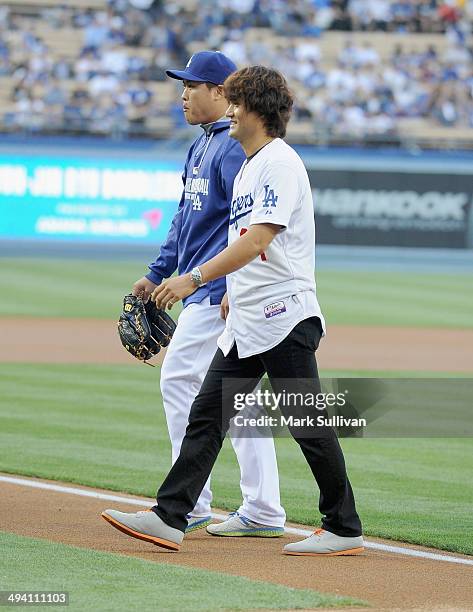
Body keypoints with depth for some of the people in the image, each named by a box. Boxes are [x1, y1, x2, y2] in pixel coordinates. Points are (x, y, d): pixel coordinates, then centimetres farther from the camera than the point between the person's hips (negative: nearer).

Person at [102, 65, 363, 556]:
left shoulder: (280, 163, -14)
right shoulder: (249, 166, 17)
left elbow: (257, 241, -26)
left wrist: (195, 278, -31)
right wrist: (234, 293, 26)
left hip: (285, 316, -10)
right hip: (246, 322, 10)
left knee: (308, 425, -3)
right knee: (207, 414, 3)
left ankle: (344, 530, 6)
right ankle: (169, 518, 1)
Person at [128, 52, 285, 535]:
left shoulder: (236, 146, -14)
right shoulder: (203, 145, 18)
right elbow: (186, 216, 25)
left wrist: (234, 288, -27)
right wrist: (157, 273, 23)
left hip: (219, 292, -10)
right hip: (206, 291, 10)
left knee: (179, 378, -9)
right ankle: (263, 511, 10)